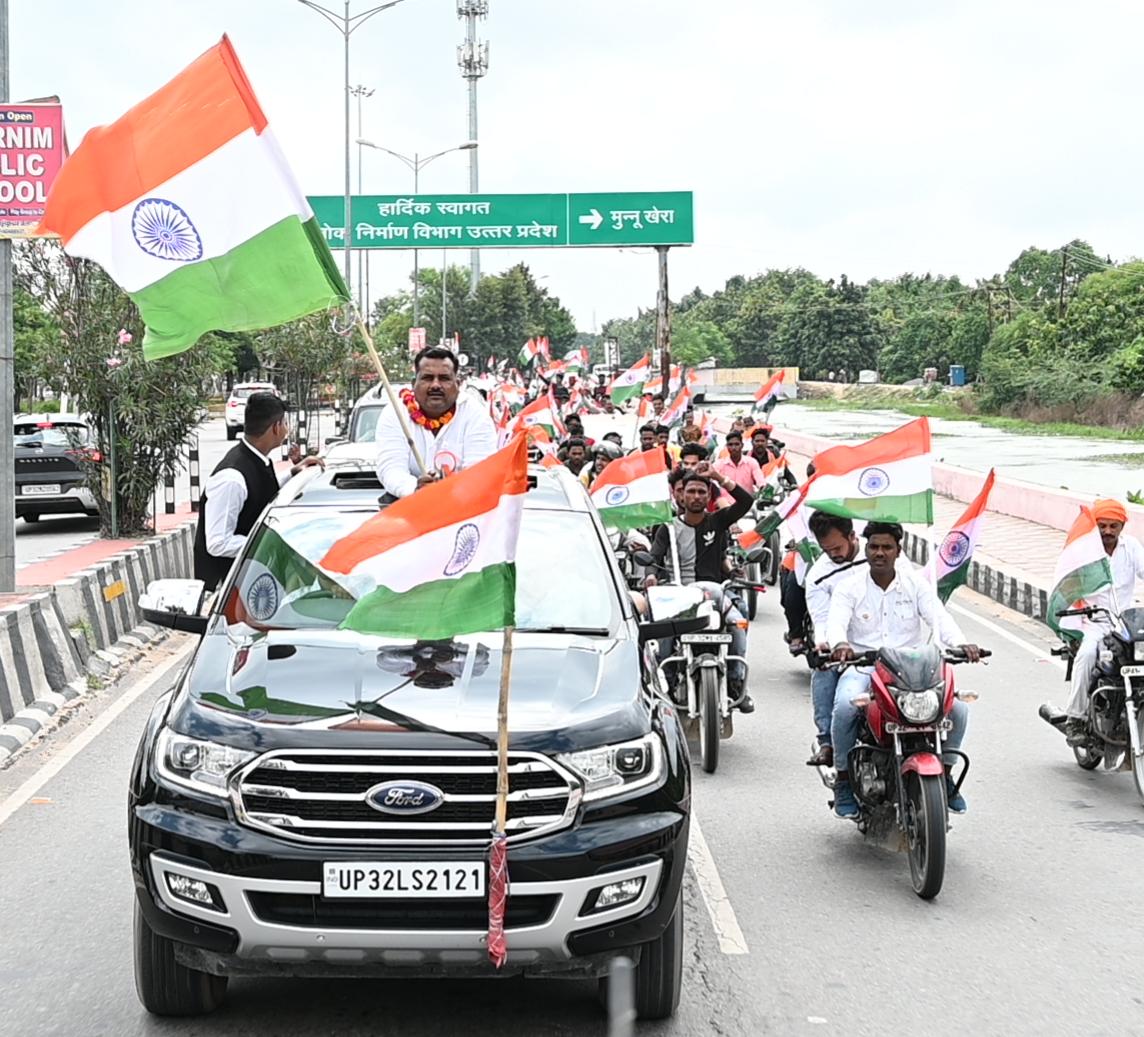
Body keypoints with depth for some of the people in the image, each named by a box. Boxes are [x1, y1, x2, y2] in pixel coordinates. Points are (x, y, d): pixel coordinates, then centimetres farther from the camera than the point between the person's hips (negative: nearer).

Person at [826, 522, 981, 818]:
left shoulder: (916, 583, 8)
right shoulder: (849, 586, 4)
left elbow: (939, 617, -5)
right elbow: (836, 622, -13)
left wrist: (961, 644, -26)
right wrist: (840, 645, -38)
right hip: (862, 666, -2)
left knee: (957, 707, -19)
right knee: (845, 706, -34)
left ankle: (944, 772, 5)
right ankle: (843, 777, -13)